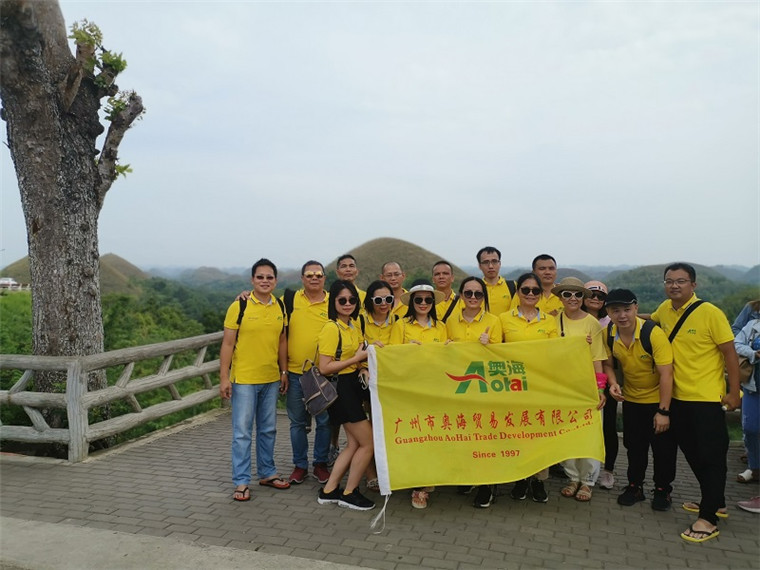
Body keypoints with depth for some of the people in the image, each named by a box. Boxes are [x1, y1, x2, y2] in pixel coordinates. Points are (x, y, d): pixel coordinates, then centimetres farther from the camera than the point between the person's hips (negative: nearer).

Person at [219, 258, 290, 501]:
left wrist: (284, 372, 12)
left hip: (271, 380, 5)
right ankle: (241, 482, 12)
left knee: (268, 430, 16)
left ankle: (267, 473, 30)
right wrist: (224, 378, -11)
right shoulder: (239, 307, -9)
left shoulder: (280, 308, 5)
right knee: (242, 432, 2)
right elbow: (227, 344, -8)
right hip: (244, 380, -5)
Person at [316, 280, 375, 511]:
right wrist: (358, 358, -20)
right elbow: (324, 368, -22)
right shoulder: (331, 328, -17)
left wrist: (362, 368, 1)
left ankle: (329, 491, 24)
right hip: (341, 389, -9)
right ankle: (349, 493, 15)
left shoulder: (354, 326, 10)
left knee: (354, 443, 13)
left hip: (353, 386, 9)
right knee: (368, 443, -2)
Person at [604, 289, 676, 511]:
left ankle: (663, 489, 25)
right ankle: (635, 486, 30)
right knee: (634, 445, 14)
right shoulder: (610, 335, -12)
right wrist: (613, 384, -16)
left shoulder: (653, 334, -27)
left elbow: (666, 374, -25)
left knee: (663, 447, 6)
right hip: (631, 399, 4)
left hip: (659, 399, -4)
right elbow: (610, 363, 5)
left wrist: (663, 411, -24)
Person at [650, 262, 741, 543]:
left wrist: (734, 392, -11)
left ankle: (708, 518, 11)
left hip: (707, 398, -7)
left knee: (711, 456, 2)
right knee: (692, 452, 18)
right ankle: (715, 502, 36)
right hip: (678, 396, 7)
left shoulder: (710, 313, -15)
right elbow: (651, 320, 27)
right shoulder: (665, 309, 2)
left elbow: (729, 354, -11)